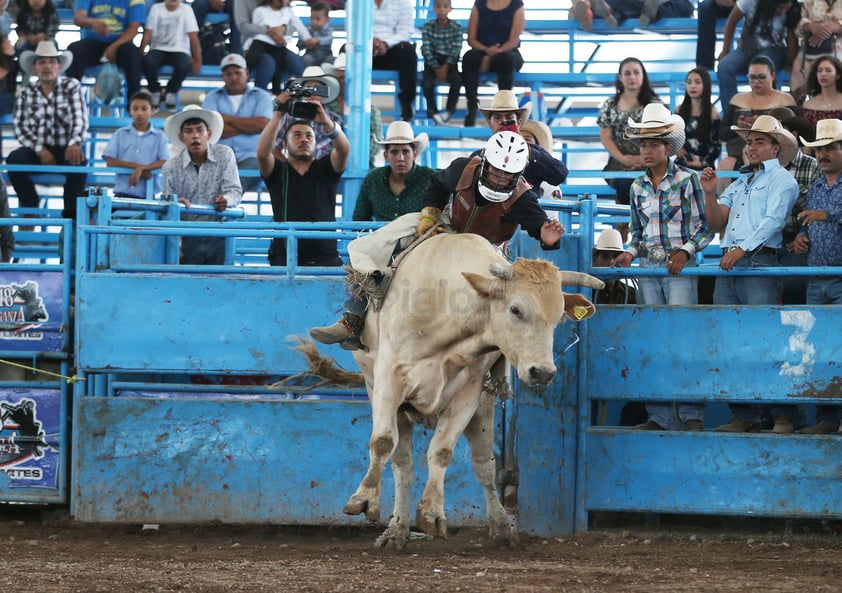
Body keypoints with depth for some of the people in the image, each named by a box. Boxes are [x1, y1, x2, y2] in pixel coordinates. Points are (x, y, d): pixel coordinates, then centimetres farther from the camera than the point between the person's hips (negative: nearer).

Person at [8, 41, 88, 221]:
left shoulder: (72, 87, 0)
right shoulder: (26, 92, 4)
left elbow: (80, 120, -12)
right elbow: (21, 127, -2)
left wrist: (74, 144, -33)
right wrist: (40, 150, -18)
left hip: (66, 150, -2)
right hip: (38, 150, 2)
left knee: (78, 159, -35)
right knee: (15, 159, -29)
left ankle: (71, 211, -21)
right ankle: (30, 208, -16)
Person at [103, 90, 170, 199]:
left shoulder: (159, 136, 8)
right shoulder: (120, 134, 11)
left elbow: (165, 163, -5)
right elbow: (110, 162, 1)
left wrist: (141, 168, -19)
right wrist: (135, 165, -12)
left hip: (149, 195, -1)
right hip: (123, 194, 1)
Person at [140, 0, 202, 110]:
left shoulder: (186, 10, -2)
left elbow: (193, 36, -6)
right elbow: (148, 33, -1)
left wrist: (197, 60, -13)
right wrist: (140, 53, -13)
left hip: (179, 51, -1)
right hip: (158, 49, 1)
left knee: (184, 66, -35)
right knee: (147, 61, -33)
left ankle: (170, 93, -5)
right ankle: (155, 92, -6)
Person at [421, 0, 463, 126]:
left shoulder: (456, 27, 1)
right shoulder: (428, 26, 1)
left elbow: (456, 49, -6)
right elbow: (426, 49, -6)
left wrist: (445, 67, -18)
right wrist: (437, 68, -16)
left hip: (449, 63, 0)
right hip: (432, 63, 0)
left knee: (457, 79, -30)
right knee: (427, 82, -30)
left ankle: (449, 111, -17)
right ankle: (433, 112, -17)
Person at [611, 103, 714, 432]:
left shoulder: (687, 179, -1)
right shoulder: (638, 187, 13)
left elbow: (705, 228, 0)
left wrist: (685, 250, -15)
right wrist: (629, 253, 2)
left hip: (679, 268, -5)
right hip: (648, 268, 5)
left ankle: (692, 414, -10)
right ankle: (660, 416, 4)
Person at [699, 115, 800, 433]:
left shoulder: (781, 179, 3)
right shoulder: (739, 183, 25)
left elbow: (773, 220, -11)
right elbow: (717, 223, 20)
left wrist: (742, 249, -22)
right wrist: (710, 193, 4)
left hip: (759, 263, -7)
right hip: (729, 264, 7)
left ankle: (784, 415, -10)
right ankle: (745, 416, 4)